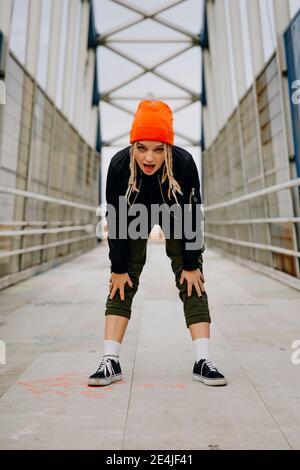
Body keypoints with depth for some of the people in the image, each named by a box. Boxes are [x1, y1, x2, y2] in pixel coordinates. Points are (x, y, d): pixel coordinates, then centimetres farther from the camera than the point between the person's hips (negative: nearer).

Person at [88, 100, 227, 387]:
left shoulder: (184, 163, -34)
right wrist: (119, 268, -17)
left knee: (192, 280, -9)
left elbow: (191, 216, -23)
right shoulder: (119, 165, -32)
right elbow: (116, 219, -22)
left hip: (175, 213, 0)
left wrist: (191, 265, -18)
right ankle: (111, 362, -3)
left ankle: (203, 362, -3)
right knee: (123, 282, -8)